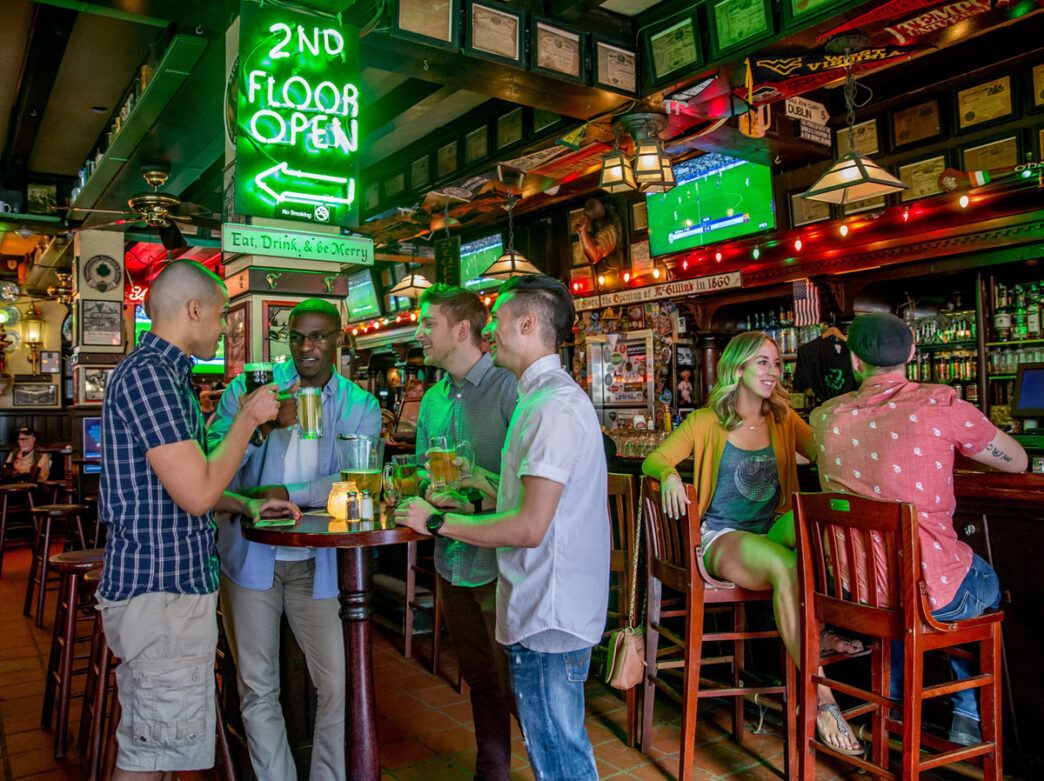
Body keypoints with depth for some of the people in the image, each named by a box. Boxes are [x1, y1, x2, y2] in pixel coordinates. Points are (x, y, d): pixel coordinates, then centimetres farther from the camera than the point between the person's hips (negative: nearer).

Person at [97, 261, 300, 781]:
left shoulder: (163, 374, 17)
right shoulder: (148, 373, -18)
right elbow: (197, 493, -23)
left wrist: (247, 506, 17)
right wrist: (248, 419, -12)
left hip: (173, 582, 11)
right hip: (161, 588, -11)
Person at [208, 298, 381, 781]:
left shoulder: (360, 407, 2)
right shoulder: (249, 387, 0)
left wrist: (286, 494, -19)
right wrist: (262, 427, -24)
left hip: (316, 563, 0)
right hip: (250, 556, 0)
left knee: (334, 684, 2)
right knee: (257, 688, 9)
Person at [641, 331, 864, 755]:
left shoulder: (784, 420, 12)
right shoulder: (706, 422, 2)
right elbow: (653, 460, -2)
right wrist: (669, 473, -26)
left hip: (773, 532, 4)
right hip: (721, 540, -4)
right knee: (785, 566, -35)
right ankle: (819, 697, -31)